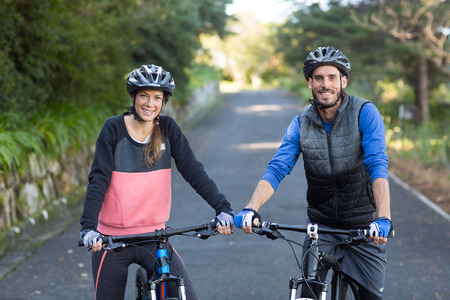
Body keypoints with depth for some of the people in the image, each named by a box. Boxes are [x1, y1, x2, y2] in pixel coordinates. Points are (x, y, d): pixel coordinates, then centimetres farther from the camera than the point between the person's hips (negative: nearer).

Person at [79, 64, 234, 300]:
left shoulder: (167, 128, 0)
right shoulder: (114, 128, -7)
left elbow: (193, 171, -6)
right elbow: (98, 180, -12)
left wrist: (222, 208, -20)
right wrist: (88, 226, -25)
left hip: (153, 237, 2)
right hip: (113, 240, -1)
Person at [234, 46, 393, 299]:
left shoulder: (365, 113, -13)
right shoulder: (302, 122, -3)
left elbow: (378, 166, -23)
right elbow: (277, 169, -10)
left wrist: (384, 218, -37)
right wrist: (251, 209, -27)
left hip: (365, 226, -2)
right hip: (321, 225, 2)